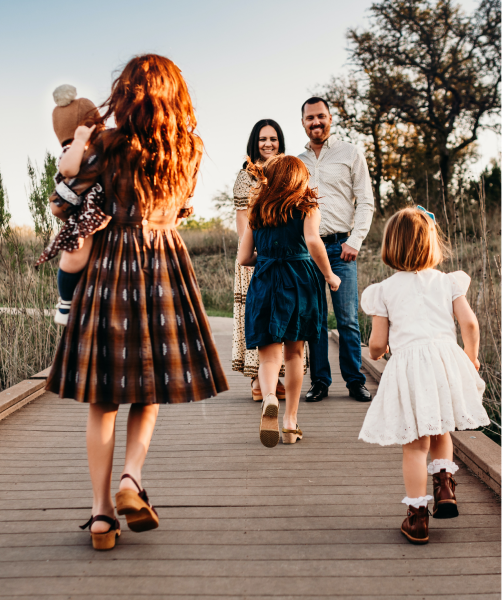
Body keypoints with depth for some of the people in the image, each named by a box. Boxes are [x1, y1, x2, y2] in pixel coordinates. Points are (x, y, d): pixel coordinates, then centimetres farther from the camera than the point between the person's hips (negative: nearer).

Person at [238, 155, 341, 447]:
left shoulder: (256, 211, 10)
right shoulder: (307, 207, 2)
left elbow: (244, 257, 8)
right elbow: (313, 241, -18)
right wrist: (330, 275, -6)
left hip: (264, 282, 1)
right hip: (299, 281, -1)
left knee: (269, 354, 2)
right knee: (295, 353, 13)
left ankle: (269, 399, -30)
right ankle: (290, 422, 18)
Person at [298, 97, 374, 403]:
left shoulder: (351, 153, 8)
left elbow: (365, 202, 4)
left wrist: (355, 241, -8)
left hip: (340, 245, -2)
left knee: (348, 319, -5)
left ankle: (355, 380, 6)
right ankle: (320, 381, 11)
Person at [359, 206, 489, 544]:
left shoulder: (385, 291, 7)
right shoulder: (448, 282, 10)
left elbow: (378, 343, 5)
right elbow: (469, 323, 2)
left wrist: (375, 353, 28)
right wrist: (471, 358, 18)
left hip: (408, 364, -2)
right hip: (446, 358, 2)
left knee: (416, 444, 5)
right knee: (440, 433, 24)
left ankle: (418, 517, 10)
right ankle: (445, 487, 12)